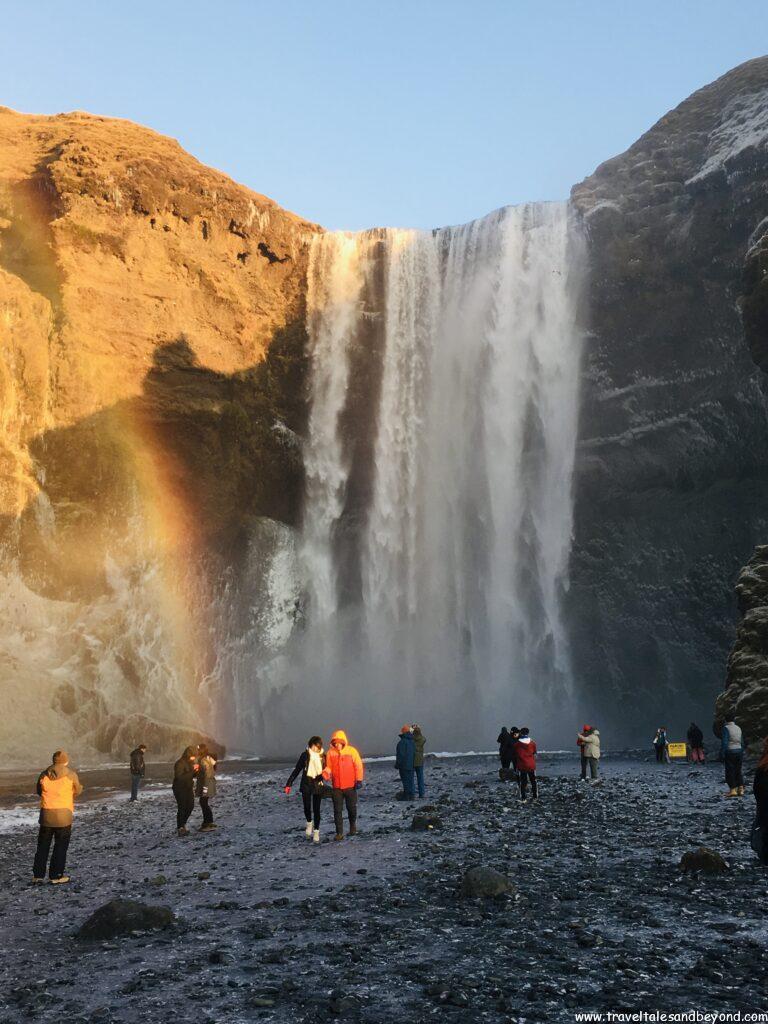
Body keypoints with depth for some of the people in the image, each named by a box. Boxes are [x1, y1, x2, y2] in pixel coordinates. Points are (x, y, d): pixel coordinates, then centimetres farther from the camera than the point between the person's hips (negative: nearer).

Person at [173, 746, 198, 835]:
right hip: (180, 790, -8)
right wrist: (192, 771, -29)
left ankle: (183, 824, 28)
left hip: (188, 788, 8)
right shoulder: (180, 763, -20)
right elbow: (180, 777, -28)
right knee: (182, 808, -7)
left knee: (190, 806, 11)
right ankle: (180, 829, 1)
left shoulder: (190, 762, 6)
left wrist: (195, 771, -8)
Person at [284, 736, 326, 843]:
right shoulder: (305, 755, -2)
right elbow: (297, 770, 3)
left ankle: (316, 831, 12)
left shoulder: (323, 756, 0)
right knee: (307, 808, -4)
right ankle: (309, 823, 26)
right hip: (306, 784, 0)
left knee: (316, 809, 1)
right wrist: (289, 784, 0)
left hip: (318, 785, 0)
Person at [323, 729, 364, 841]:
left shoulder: (351, 751, -6)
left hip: (350, 786, -1)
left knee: (351, 808, 10)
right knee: (337, 810, -1)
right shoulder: (331, 752, 0)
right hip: (336, 787, 1)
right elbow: (328, 767, 5)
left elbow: (358, 766, -3)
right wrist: (324, 774, -16)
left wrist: (359, 780, -7)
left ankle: (353, 826, 36)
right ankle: (339, 833, 5)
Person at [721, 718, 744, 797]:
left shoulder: (726, 728, -9)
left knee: (730, 771, 0)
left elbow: (724, 742, -15)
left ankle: (733, 790, -2)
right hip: (739, 751, 6)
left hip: (730, 752, -6)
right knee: (738, 771, 12)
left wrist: (723, 753, -11)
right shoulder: (738, 728, 11)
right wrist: (742, 753, 19)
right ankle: (740, 789, 8)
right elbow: (742, 742, 14)